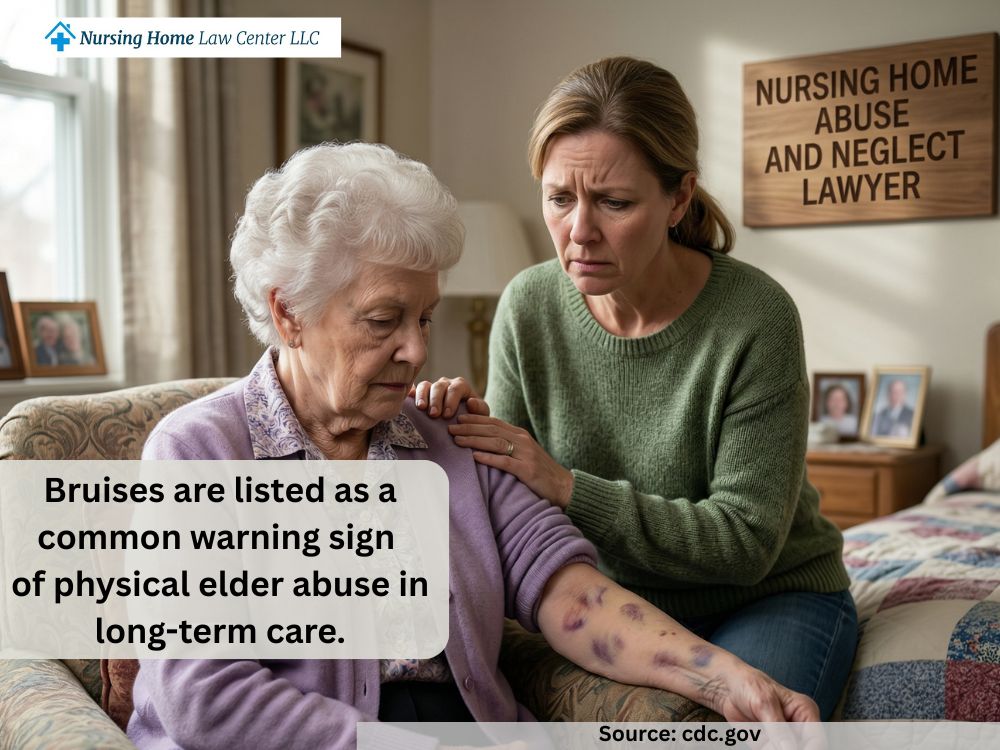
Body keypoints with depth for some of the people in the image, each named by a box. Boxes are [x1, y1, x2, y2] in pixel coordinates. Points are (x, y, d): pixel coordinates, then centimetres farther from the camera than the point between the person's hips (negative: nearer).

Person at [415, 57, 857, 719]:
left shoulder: (755, 317, -22)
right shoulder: (528, 307, -10)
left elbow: (745, 541, -21)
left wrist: (567, 486, -28)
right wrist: (465, 435, -25)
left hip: (771, 597, -3)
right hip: (615, 598, 3)